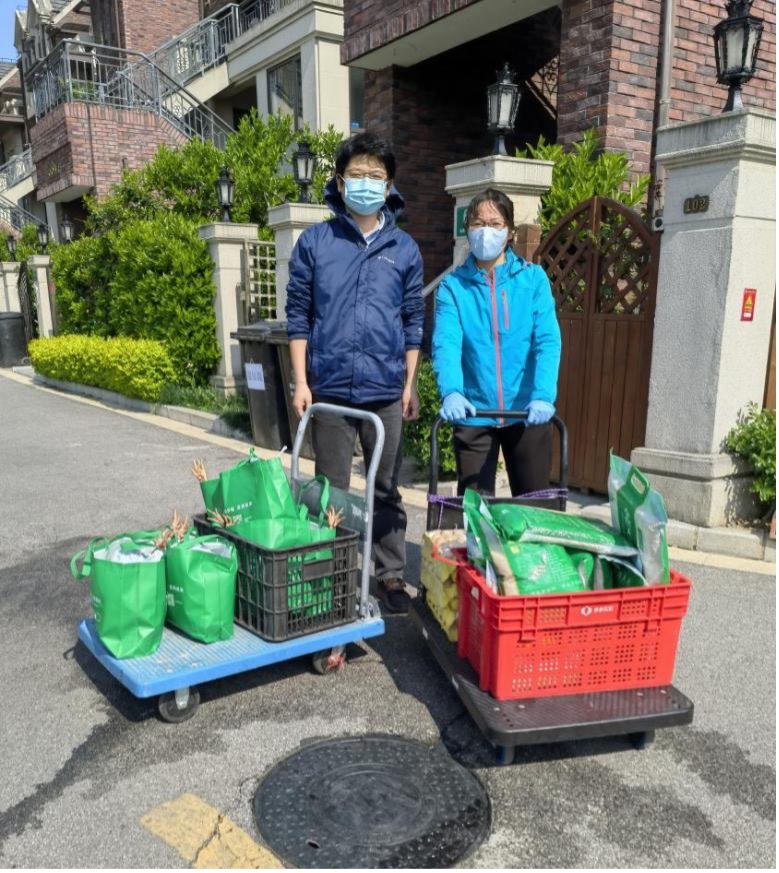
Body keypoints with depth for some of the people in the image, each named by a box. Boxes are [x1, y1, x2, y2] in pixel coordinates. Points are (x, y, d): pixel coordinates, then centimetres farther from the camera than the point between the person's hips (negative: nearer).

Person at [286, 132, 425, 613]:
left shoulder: (404, 248, 7)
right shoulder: (315, 242, 3)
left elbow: (413, 320, 10)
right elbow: (298, 316, 4)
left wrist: (411, 384, 6)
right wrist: (301, 381, -2)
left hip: (386, 392, 1)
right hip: (330, 390, -1)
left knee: (387, 490, 11)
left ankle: (392, 575, 25)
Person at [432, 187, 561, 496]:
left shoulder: (533, 278, 1)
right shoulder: (453, 285, 0)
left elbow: (548, 341, -10)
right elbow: (446, 343, -14)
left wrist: (544, 396, -26)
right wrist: (451, 392, -33)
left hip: (526, 413, 1)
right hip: (474, 415, 0)